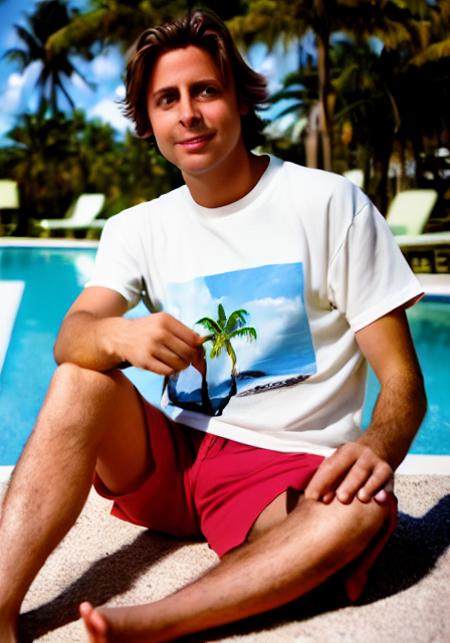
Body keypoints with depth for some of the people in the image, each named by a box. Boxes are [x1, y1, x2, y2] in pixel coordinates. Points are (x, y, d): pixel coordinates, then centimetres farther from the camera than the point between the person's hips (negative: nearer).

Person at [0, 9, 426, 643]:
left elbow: (402, 381, -8)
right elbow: (69, 338, -8)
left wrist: (375, 449, -31)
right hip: (174, 454, 4)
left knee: (365, 510, -33)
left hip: (287, 472, -3)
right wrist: (116, 335, -32)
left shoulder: (329, 203, -6)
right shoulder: (139, 228, 7)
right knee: (79, 380, -19)